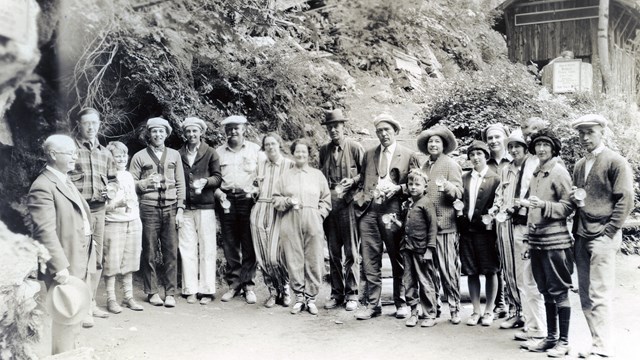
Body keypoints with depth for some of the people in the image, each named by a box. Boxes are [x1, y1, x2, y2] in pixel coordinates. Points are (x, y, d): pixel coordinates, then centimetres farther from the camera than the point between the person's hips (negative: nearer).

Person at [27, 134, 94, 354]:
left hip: (80, 263, 10)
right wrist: (60, 267, -27)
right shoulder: (43, 187, -14)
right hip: (64, 266, -9)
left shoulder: (66, 182, 18)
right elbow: (45, 231, -22)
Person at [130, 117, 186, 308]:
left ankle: (170, 293, 5)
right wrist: (148, 182, -13)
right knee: (149, 252, 1)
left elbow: (180, 184, 10)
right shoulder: (139, 157, 8)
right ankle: (152, 292, 12)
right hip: (149, 208, -1)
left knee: (171, 252, -1)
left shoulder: (174, 155, 13)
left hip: (171, 208, 1)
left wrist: (180, 210, 3)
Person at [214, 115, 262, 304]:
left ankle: (248, 284, 4)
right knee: (230, 244, 4)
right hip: (226, 199, 2)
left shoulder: (255, 149, 8)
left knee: (249, 244, -3)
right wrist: (218, 192, -3)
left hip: (248, 198, -2)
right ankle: (233, 283, 13)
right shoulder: (218, 152, 14)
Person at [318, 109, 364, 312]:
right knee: (333, 253, 8)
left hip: (349, 204, -4)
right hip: (329, 205, 4)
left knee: (351, 252, 0)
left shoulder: (355, 148, 0)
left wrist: (352, 181, -12)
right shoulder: (324, 150, 12)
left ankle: (351, 294, 9)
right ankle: (336, 293, 16)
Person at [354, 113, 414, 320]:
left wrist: (398, 188, -11)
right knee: (370, 260, 2)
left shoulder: (408, 155, 7)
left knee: (397, 259, 3)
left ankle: (401, 304, 16)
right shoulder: (369, 154, 19)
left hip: (393, 210, -3)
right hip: (369, 210, 3)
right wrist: (361, 199, 6)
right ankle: (373, 304, 11)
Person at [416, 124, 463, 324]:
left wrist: (446, 185, -30)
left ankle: (454, 308, 7)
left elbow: (459, 192, -11)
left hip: (445, 224, -6)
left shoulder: (450, 165, -1)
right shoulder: (425, 166, 17)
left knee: (448, 268, -3)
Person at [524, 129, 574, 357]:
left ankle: (563, 341, 8)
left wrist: (544, 205, -24)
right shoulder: (536, 173, 15)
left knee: (559, 292, 0)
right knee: (546, 292, 13)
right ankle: (550, 337, 23)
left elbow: (568, 206, -9)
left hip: (555, 240, -7)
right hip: (537, 240, 7)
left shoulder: (559, 172, -7)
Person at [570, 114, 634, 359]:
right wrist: (574, 199, 6)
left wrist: (608, 232, -11)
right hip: (582, 238, 7)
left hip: (602, 238, -7)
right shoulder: (579, 166, 17)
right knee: (585, 296, 7)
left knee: (599, 296, -9)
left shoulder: (616, 162, -4)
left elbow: (625, 200, -9)